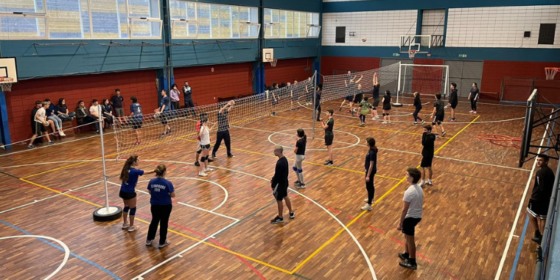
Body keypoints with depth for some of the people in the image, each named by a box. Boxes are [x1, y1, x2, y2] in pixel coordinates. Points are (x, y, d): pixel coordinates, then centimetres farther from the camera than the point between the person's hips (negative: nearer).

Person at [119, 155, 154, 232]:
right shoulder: (135, 171, -22)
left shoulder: (126, 169, -1)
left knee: (126, 207, 23)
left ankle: (125, 224, 37)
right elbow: (146, 172, -15)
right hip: (130, 193, -8)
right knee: (132, 209, 8)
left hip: (123, 191, 8)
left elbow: (122, 179, 10)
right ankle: (131, 227, 18)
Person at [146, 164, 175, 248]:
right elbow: (173, 195, -14)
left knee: (154, 221, 23)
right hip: (165, 206, -4)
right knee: (164, 223, 11)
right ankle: (162, 242, 22)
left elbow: (150, 192, 3)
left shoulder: (151, 182, -9)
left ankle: (149, 240, 33)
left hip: (154, 205, 4)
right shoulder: (168, 183, -21)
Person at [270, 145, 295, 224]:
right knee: (285, 197, 23)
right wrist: (273, 179, 17)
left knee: (279, 200, 5)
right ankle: (291, 213, 37)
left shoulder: (279, 163, -29)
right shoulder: (284, 159, 1)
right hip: (284, 181, 9)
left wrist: (273, 185, -13)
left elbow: (277, 175, -24)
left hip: (280, 183, -9)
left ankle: (280, 218, 18)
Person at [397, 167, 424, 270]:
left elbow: (404, 209, -23)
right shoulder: (420, 188, 1)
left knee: (410, 239, 6)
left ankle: (412, 262, 18)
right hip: (418, 216, 9)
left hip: (410, 217, -9)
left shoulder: (409, 192, -26)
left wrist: (400, 223, -15)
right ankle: (406, 254, 42)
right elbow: (421, 203, 13)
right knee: (407, 237, 26)